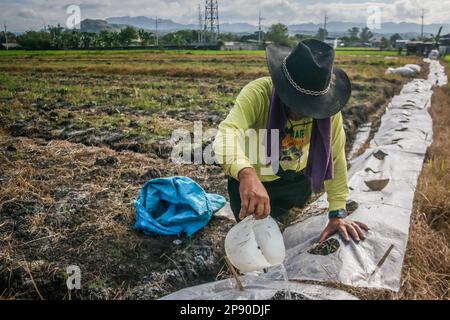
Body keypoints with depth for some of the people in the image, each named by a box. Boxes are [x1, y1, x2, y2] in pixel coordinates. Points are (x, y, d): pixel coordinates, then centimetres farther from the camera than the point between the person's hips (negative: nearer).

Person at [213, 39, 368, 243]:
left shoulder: (327, 105, -25)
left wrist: (337, 214, -20)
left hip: (296, 178, 3)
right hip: (250, 180, -3)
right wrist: (247, 175, -72)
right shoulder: (258, 93, -36)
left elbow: (335, 158, -19)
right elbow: (227, 133, -52)